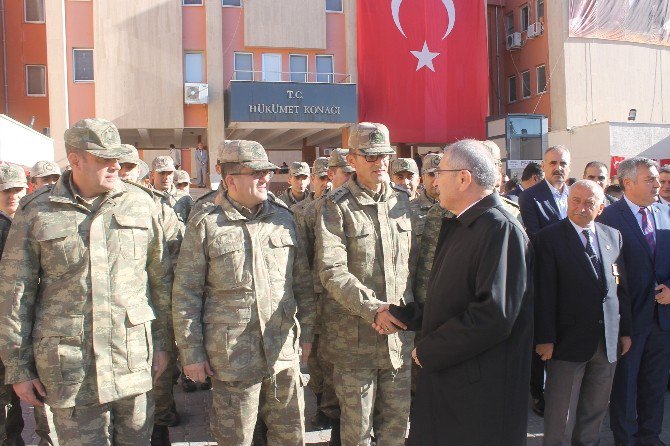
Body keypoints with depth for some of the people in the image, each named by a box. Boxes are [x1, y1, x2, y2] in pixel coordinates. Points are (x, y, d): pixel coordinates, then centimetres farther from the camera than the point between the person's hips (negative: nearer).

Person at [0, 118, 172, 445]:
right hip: (69, 365, -1)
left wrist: (161, 343, 9)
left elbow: (160, 278, 8)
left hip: (134, 358, 2)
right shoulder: (36, 212, -1)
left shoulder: (140, 203, 3)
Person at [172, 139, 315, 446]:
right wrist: (191, 352, -3)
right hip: (233, 356, -3)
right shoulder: (205, 225, -4)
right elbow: (186, 294, -2)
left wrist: (306, 332, 11)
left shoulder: (283, 219, 8)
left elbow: (303, 282, 13)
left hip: (284, 350, 4)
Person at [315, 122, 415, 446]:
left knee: (398, 418, 16)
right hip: (355, 333, -4)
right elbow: (331, 271, -18)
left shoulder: (402, 200, 9)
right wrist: (374, 309, -25)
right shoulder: (337, 206, -8)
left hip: (400, 330, 4)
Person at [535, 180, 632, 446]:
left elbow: (621, 287, 12)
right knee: (560, 417, 5)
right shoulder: (550, 238, -8)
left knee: (595, 411, 17)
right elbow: (545, 293, -11)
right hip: (568, 342, -5)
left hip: (609, 341, 5)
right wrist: (545, 338, -13)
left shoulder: (613, 236, 8)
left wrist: (625, 330, 11)